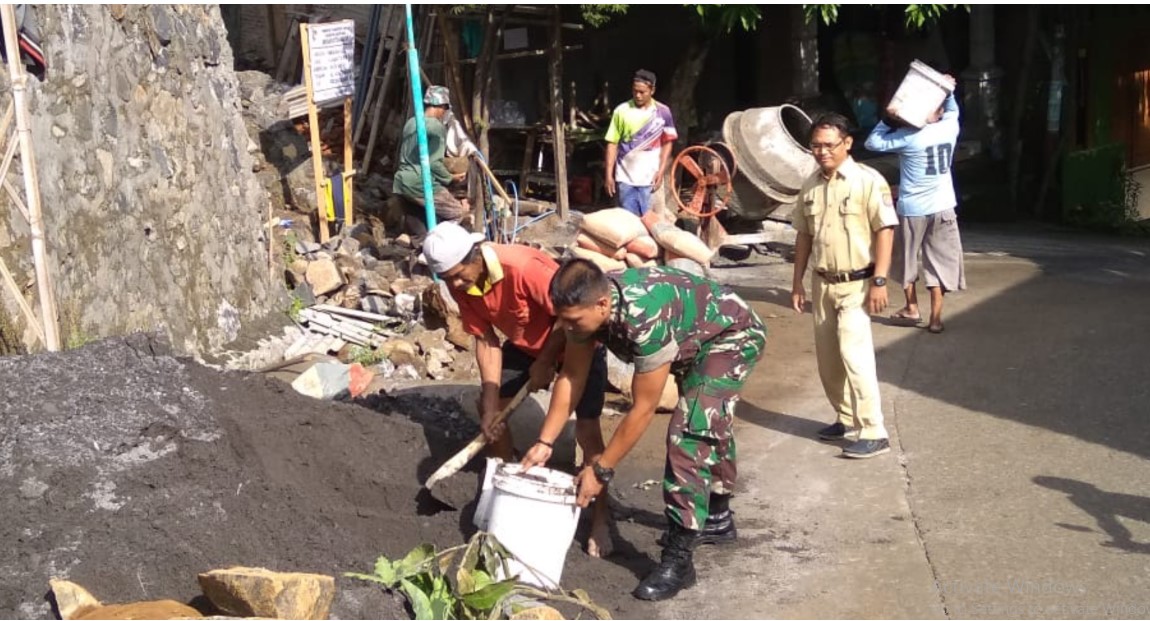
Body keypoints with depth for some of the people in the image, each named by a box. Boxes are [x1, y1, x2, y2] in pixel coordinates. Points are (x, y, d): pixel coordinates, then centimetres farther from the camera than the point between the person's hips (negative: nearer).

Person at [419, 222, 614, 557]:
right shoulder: (460, 284, -16)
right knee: (488, 406, 9)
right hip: (525, 342, 7)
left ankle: (601, 518, 2)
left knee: (586, 430, -12)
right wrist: (491, 405, -13)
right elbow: (485, 340, -9)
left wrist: (545, 362, -17)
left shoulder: (523, 267, -38)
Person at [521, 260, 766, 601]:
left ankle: (678, 559, -17)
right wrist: (544, 442, -10)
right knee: (708, 425, 24)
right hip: (694, 339, 9)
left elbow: (643, 409, -33)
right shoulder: (589, 300, -20)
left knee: (689, 432, -22)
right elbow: (571, 376, -8)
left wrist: (600, 471, -26)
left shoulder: (646, 320, -42)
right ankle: (718, 519, 45)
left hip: (733, 337, -9)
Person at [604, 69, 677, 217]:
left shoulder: (662, 112, 0)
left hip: (650, 177, 0)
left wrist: (661, 171, -4)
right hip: (625, 177, 0)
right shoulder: (622, 111, -1)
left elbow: (667, 143, 5)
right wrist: (609, 175, -3)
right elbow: (612, 144, 1)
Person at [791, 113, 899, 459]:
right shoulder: (810, 186, 7)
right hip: (823, 284, 7)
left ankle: (874, 434, -9)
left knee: (854, 354, -14)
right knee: (828, 358, 12)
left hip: (856, 284, -6)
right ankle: (846, 417, 30)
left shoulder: (868, 181, -11)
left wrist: (879, 281, -17)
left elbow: (885, 230, -13)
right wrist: (797, 282, 13)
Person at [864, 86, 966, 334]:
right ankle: (936, 318, 6)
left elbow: (872, 142, -12)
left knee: (907, 260, 17)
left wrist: (888, 120, -6)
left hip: (912, 209, -3)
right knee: (939, 262, 7)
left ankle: (912, 308, 28)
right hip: (943, 207, 3)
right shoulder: (950, 128, -2)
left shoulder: (909, 136, -16)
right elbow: (953, 110, 22)